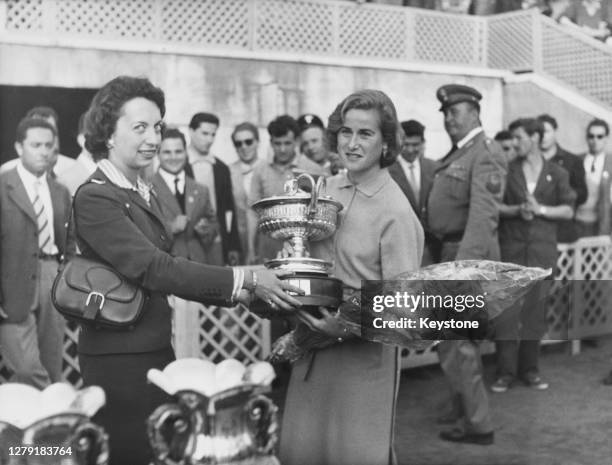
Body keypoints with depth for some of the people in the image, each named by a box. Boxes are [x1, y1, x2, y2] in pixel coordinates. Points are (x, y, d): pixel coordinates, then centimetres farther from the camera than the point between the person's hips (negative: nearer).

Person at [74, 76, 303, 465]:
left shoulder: (146, 194, 13)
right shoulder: (95, 198, -14)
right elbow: (151, 268, -22)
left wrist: (238, 294, 2)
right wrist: (245, 279, -23)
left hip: (157, 352, 8)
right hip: (119, 359, -8)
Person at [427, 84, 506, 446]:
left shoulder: (486, 153, -16)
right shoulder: (458, 154, 12)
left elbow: (483, 215, -26)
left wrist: (463, 265, -34)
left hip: (469, 253, -9)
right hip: (452, 251, 9)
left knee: (452, 341, -5)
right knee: (461, 336, 21)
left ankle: (480, 425, 6)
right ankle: (464, 406, 37)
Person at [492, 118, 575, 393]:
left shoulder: (556, 174, 7)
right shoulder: (506, 170, 6)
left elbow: (568, 210, 4)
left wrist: (540, 209, -11)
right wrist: (517, 210, -13)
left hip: (542, 250, 1)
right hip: (511, 248, -1)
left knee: (536, 310, 4)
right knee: (506, 310, -6)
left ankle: (529, 369, 16)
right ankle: (506, 371, 2)